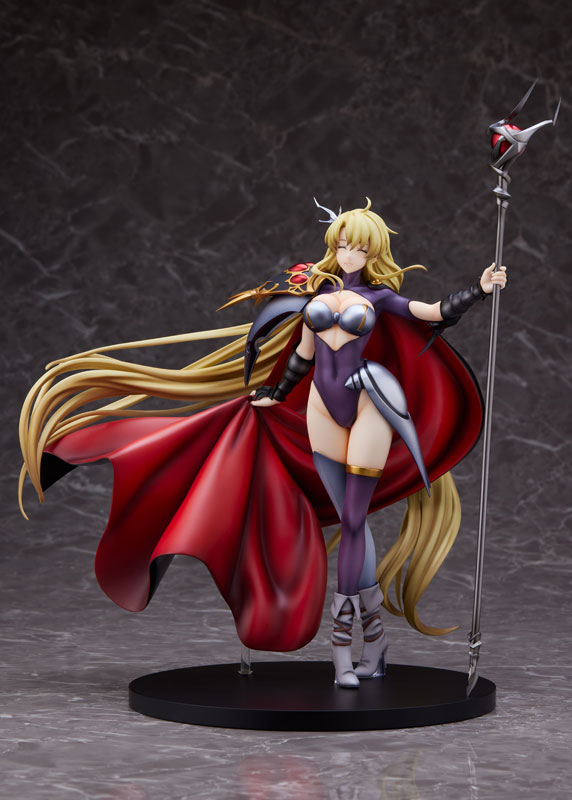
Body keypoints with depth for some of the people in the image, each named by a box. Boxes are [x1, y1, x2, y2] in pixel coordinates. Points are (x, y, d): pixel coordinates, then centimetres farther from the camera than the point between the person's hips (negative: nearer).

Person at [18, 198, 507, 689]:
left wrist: (481, 289, -10)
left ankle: (342, 639, -1)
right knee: (351, 520, 4)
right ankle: (375, 640, 8)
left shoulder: (378, 294, 0)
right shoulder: (316, 288, 11)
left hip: (368, 402, -4)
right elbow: (303, 353, 20)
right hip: (323, 405, 4)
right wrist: (275, 395, 27)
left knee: (353, 520, -6)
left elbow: (435, 313, -1)